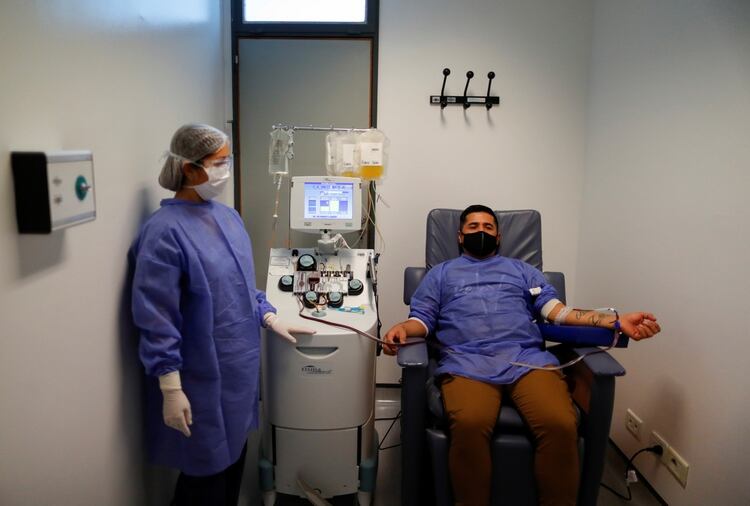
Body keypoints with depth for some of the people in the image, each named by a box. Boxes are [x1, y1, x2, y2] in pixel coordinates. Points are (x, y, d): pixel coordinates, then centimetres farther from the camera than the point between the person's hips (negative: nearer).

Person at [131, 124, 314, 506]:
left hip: (239, 367, 7)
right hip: (202, 377, -7)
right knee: (207, 471, 10)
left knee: (234, 459, 21)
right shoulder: (165, 231, -19)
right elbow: (156, 320, -19)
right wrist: (171, 390, -18)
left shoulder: (228, 216, 4)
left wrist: (271, 320, 6)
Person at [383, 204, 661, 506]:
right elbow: (422, 318, 16)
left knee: (560, 424, -29)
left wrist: (617, 321, 4)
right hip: (467, 363, -1)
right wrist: (403, 328, -10)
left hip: (527, 359, 2)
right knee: (469, 424, -35)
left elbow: (556, 310, 18)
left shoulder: (522, 270, 29)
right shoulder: (440, 273, 27)